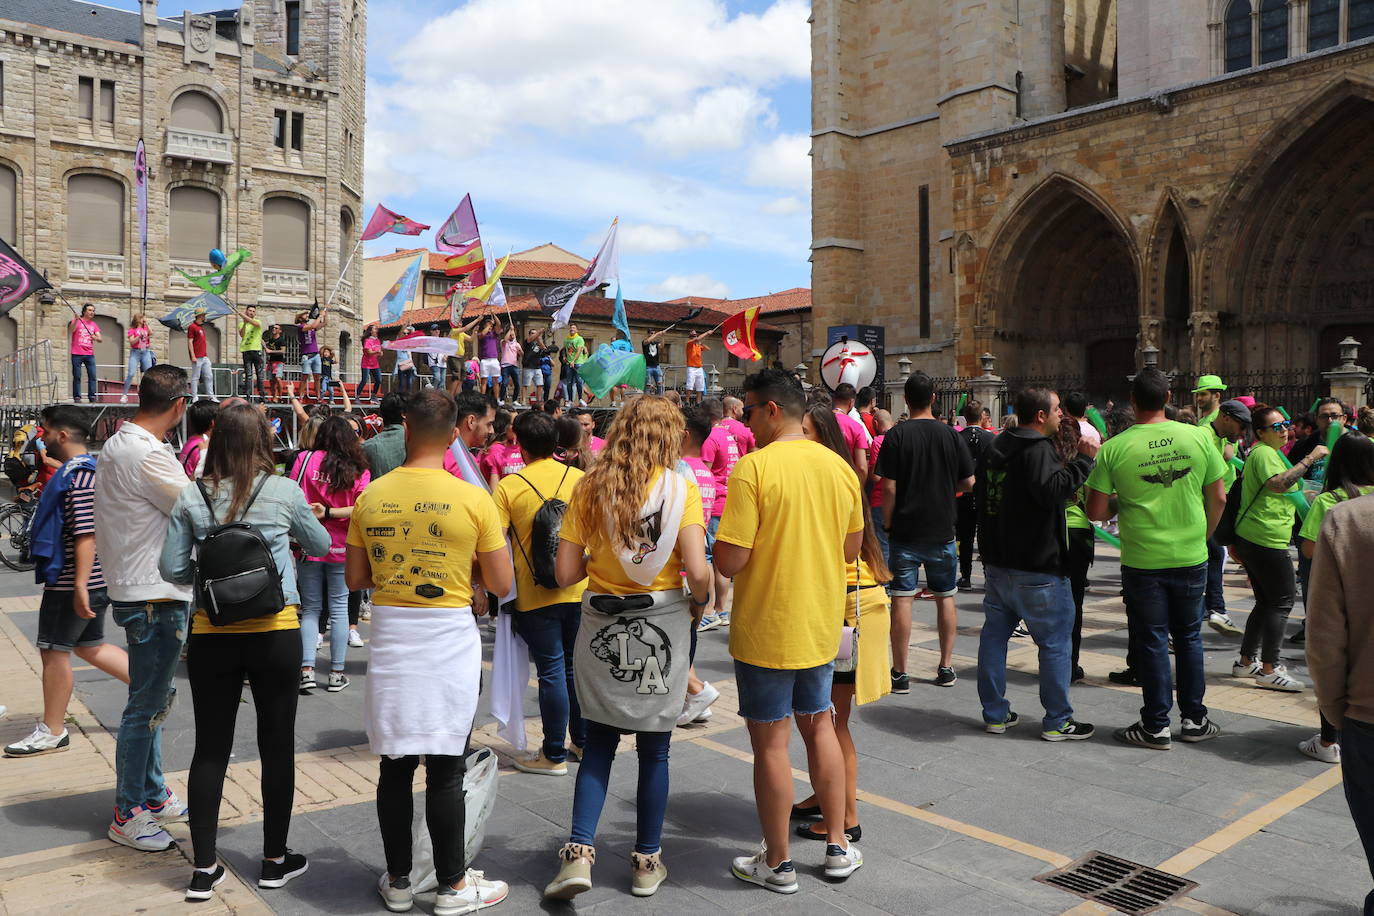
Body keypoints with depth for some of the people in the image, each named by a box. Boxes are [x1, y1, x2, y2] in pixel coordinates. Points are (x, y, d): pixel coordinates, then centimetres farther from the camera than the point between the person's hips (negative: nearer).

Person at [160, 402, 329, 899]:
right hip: (274, 633, -2)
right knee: (277, 745, 11)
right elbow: (320, 544, 8)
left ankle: (204, 868, 19)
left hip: (210, 634, 2)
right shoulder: (283, 492, -7)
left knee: (210, 748, 11)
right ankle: (275, 860, 23)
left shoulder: (192, 497, -2)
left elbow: (172, 568, 0)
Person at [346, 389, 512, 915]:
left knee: (396, 765, 14)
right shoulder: (473, 500, -11)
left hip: (391, 639, 3)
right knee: (446, 769, 6)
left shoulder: (371, 497, -1)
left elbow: (355, 579, 7)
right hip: (449, 641, -3)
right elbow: (501, 584, -5)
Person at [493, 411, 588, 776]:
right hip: (581, 590, 4)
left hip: (536, 595, -4)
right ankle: (584, 741, 29)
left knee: (552, 670, 3)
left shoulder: (509, 486, -9)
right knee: (577, 666, 17)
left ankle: (555, 755, 12)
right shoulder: (580, 478, 1)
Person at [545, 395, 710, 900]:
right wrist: (698, 603, 3)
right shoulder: (681, 489, -9)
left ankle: (578, 853, 8)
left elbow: (565, 573, -4)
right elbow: (697, 573, -18)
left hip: (601, 626, 2)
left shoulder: (589, 488, -3)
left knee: (598, 743, 16)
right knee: (654, 749, 12)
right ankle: (647, 861, 24)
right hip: (661, 628, -2)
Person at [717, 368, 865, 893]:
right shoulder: (839, 466, 1)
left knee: (770, 743, 7)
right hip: (822, 623, 6)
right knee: (819, 726, 21)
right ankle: (838, 847, 30)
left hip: (766, 628, -6)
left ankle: (777, 865, 21)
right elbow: (850, 549, 10)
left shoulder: (754, 467, -19)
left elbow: (730, 560, -22)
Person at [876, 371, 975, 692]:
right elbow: (969, 483, 2)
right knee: (945, 597, 14)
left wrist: (888, 523, 0)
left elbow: (889, 487, -12)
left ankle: (900, 673, 4)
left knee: (902, 599, 1)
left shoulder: (897, 434, -8)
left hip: (905, 530, -2)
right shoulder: (950, 434, -1)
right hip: (942, 531, 3)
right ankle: (946, 667, 21)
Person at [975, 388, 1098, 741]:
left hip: (997, 562, 9)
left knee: (994, 635, 12)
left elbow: (979, 492, 22)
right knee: (1056, 642, 3)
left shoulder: (994, 448, 13)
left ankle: (994, 714, 19)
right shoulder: (1037, 450, -16)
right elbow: (1053, 490, -31)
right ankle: (1057, 721, 9)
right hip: (1036, 568, -9)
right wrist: (1082, 460, -25)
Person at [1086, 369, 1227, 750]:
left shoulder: (1114, 449, -12)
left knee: (1151, 641, 8)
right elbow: (1218, 497, 2)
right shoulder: (1199, 437, -5)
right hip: (1191, 557, 3)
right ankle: (1194, 719, 27)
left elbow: (1095, 511, -10)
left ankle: (1156, 726, 16)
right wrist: (1203, 535, 17)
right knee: (1188, 637, 18)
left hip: (1143, 561, -2)